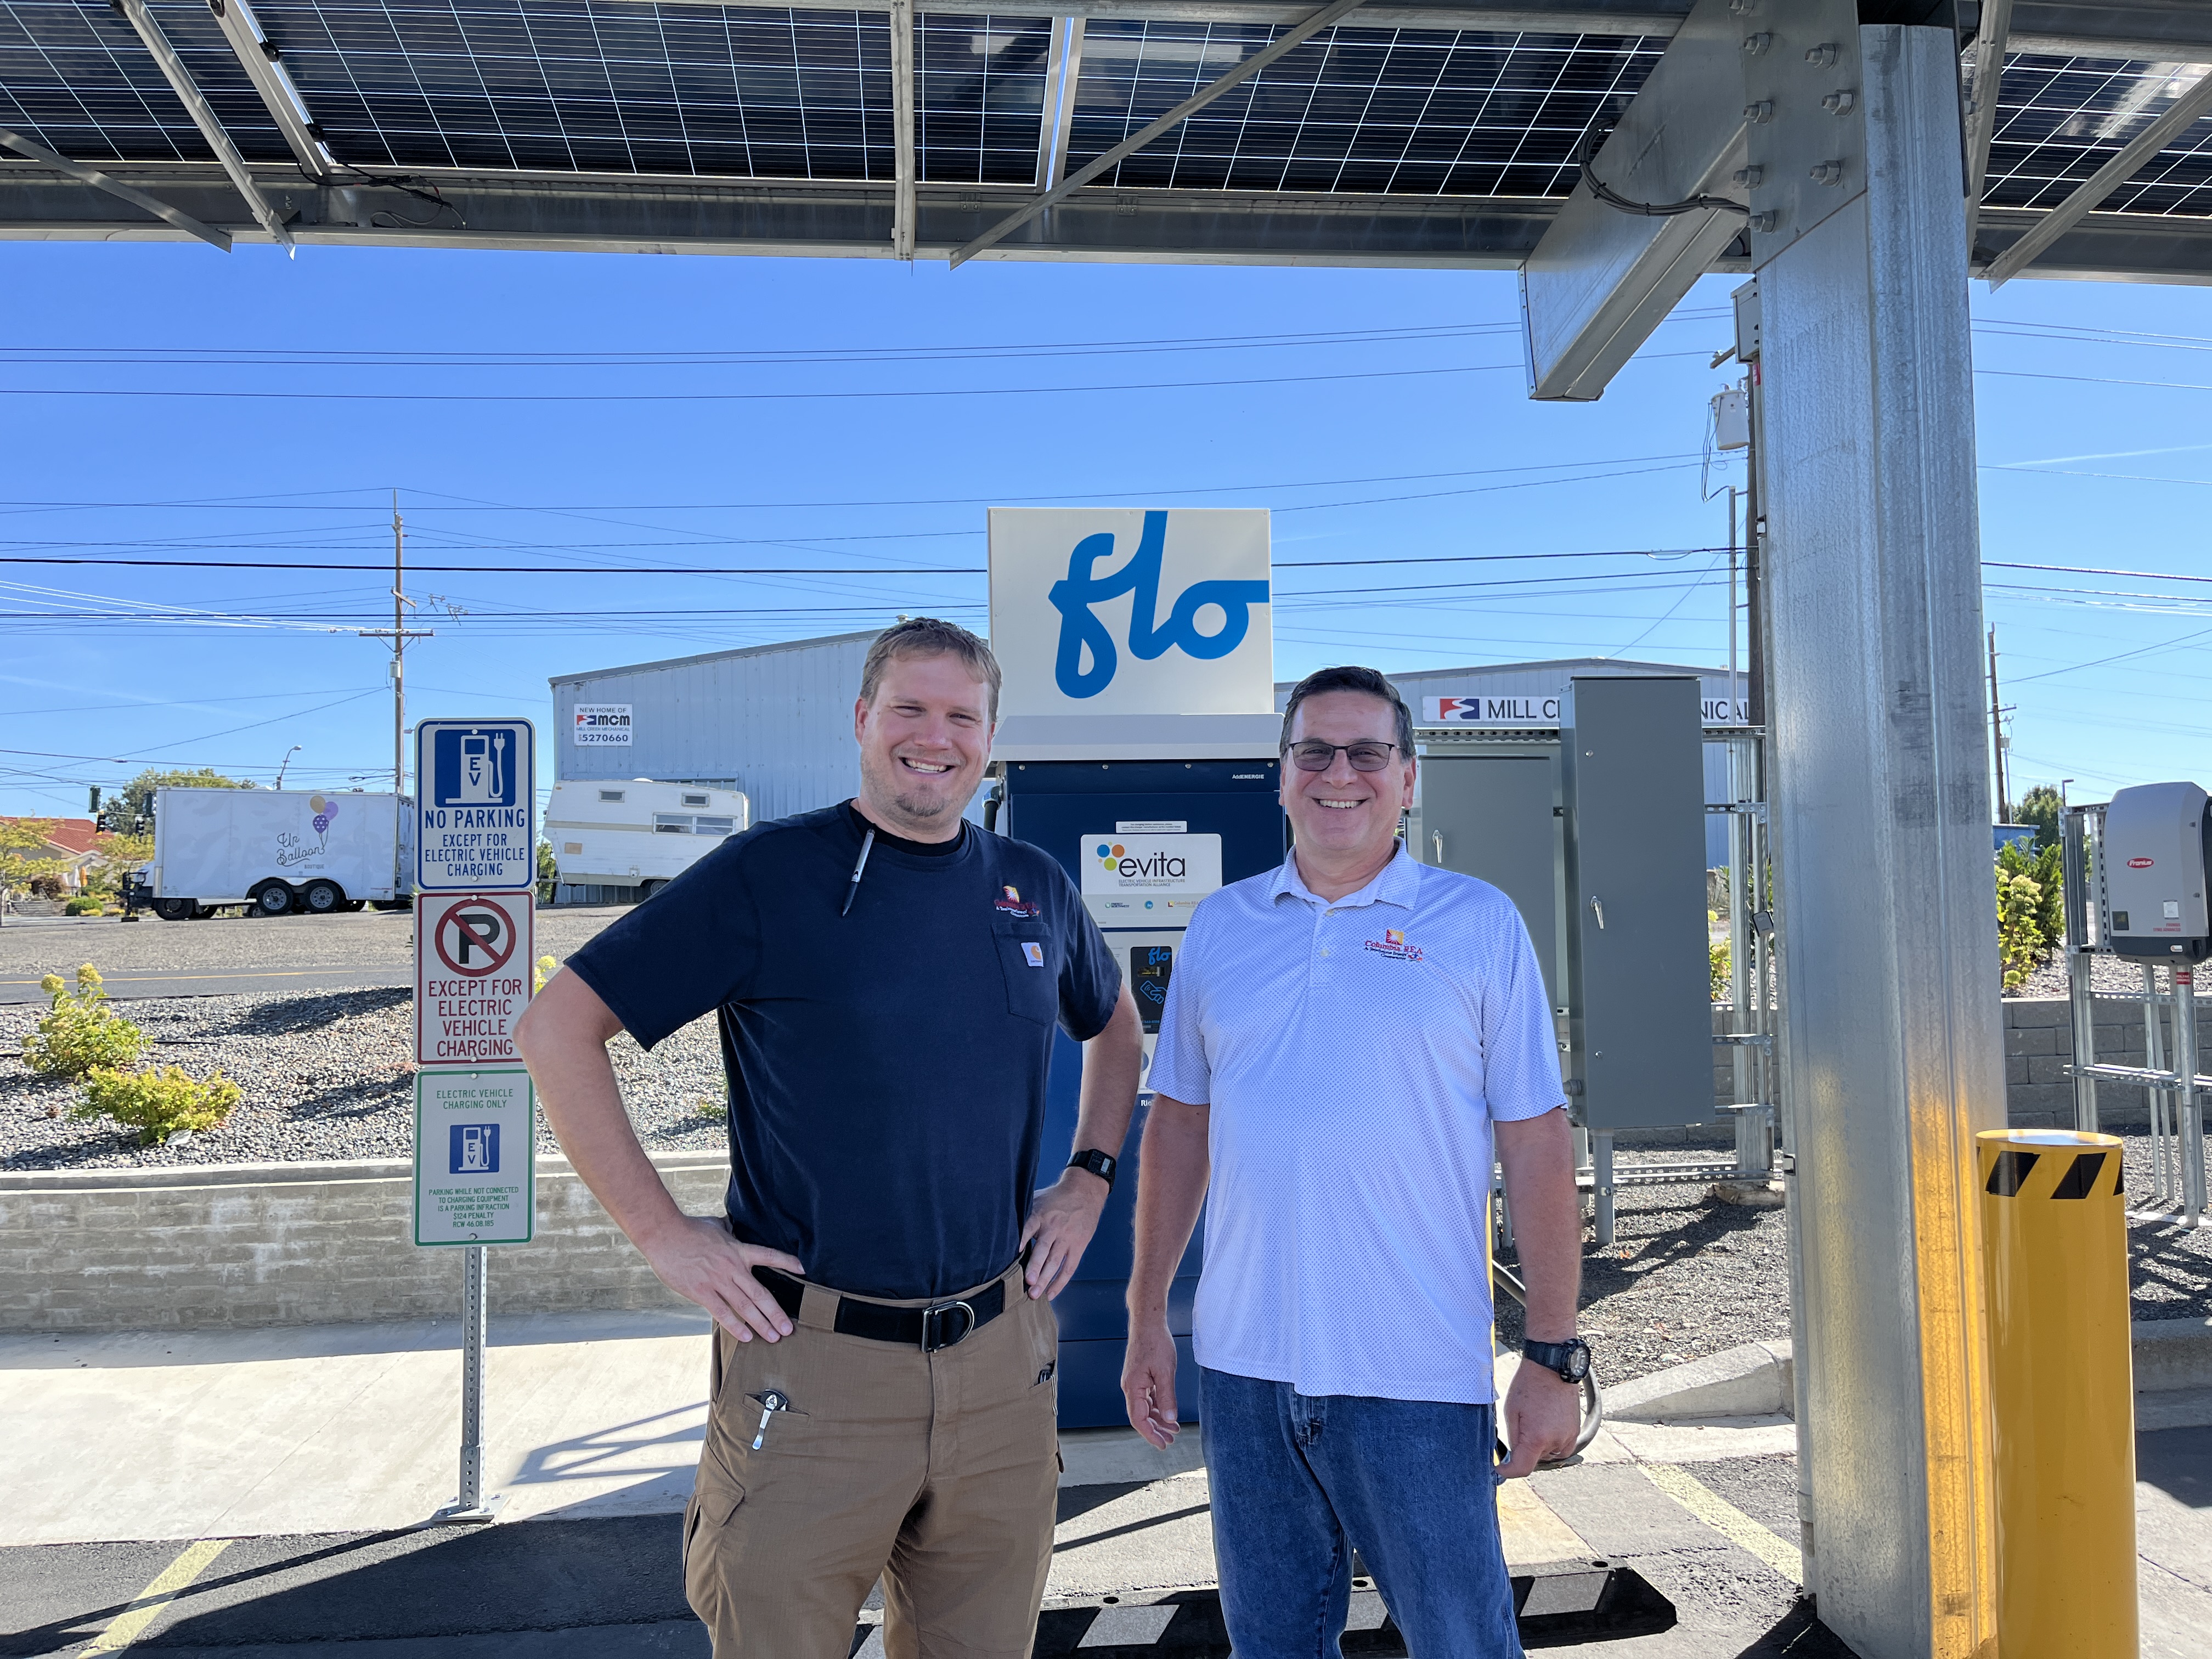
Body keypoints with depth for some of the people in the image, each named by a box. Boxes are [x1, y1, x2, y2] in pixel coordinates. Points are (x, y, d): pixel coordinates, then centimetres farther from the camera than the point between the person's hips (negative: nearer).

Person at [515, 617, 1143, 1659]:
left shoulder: (1035, 888, 7)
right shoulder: (768, 874, -8)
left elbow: (1116, 1028, 26)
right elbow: (556, 1027, -7)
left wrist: (1088, 1179, 12)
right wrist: (662, 1233, -11)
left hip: (1001, 1357, 5)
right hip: (812, 1364, -4)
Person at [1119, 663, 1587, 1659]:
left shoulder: (1479, 923, -1)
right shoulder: (1221, 926, 8)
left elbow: (1536, 1145, -3)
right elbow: (1179, 1122, 12)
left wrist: (1553, 1357, -6)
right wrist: (1147, 1317, 10)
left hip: (1416, 1376, -3)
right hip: (1242, 1363, 3)